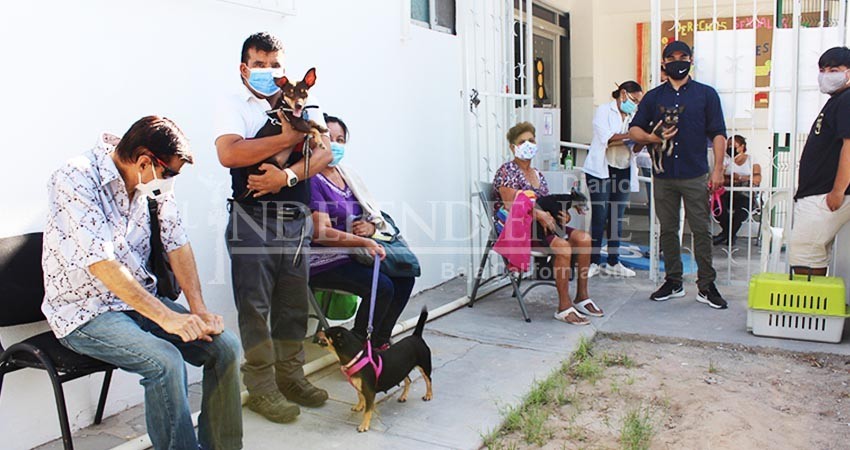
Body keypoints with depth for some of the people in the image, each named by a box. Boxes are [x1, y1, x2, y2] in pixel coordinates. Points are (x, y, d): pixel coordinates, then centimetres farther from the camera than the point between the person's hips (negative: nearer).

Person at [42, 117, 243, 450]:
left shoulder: (154, 181, 1)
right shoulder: (75, 179, -19)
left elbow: (178, 243, -1)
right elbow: (101, 263, -26)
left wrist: (199, 310, -12)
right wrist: (165, 317, -30)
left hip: (141, 299, 6)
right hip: (84, 311, -6)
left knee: (225, 345, -12)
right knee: (165, 362, -30)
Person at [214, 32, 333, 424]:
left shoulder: (302, 104, 12)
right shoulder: (234, 106, 3)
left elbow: (324, 151, -2)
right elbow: (229, 154, -16)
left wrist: (287, 176, -17)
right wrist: (287, 138, -12)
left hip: (297, 218, 4)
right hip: (253, 218, -4)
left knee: (294, 303, 10)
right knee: (255, 306, 1)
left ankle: (290, 376, 24)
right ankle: (260, 388, 12)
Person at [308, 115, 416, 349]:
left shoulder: (346, 175, 14)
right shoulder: (313, 181, -11)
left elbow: (373, 215, 17)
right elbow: (320, 233, -20)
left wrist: (371, 226, -8)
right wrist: (364, 242, -28)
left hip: (354, 254, 8)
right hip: (325, 262, -8)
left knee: (404, 276, -8)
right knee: (382, 287, -25)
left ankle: (379, 342, 5)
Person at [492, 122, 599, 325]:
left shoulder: (538, 175, 20)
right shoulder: (507, 171, -5)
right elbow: (511, 205, -16)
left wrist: (560, 214, 0)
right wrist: (539, 214, -24)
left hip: (540, 225, 8)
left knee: (583, 238, -12)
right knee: (562, 246, -29)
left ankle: (582, 298, -3)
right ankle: (564, 307, -23)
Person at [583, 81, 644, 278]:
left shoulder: (631, 116, 17)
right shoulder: (604, 111, -1)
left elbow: (634, 147, 15)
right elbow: (607, 139, -15)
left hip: (623, 171, 6)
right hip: (602, 170, -6)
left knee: (617, 218, 7)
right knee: (599, 218, -5)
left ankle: (613, 262, 12)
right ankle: (593, 262, 0)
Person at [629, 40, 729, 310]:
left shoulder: (706, 94, 7)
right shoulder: (653, 97, 13)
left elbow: (718, 134, 3)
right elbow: (634, 130, 13)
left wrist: (718, 170, -6)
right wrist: (652, 138, -8)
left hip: (695, 176, -2)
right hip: (663, 176, 2)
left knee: (701, 231, -2)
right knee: (668, 230, 8)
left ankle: (706, 287, 6)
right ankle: (673, 282, 19)